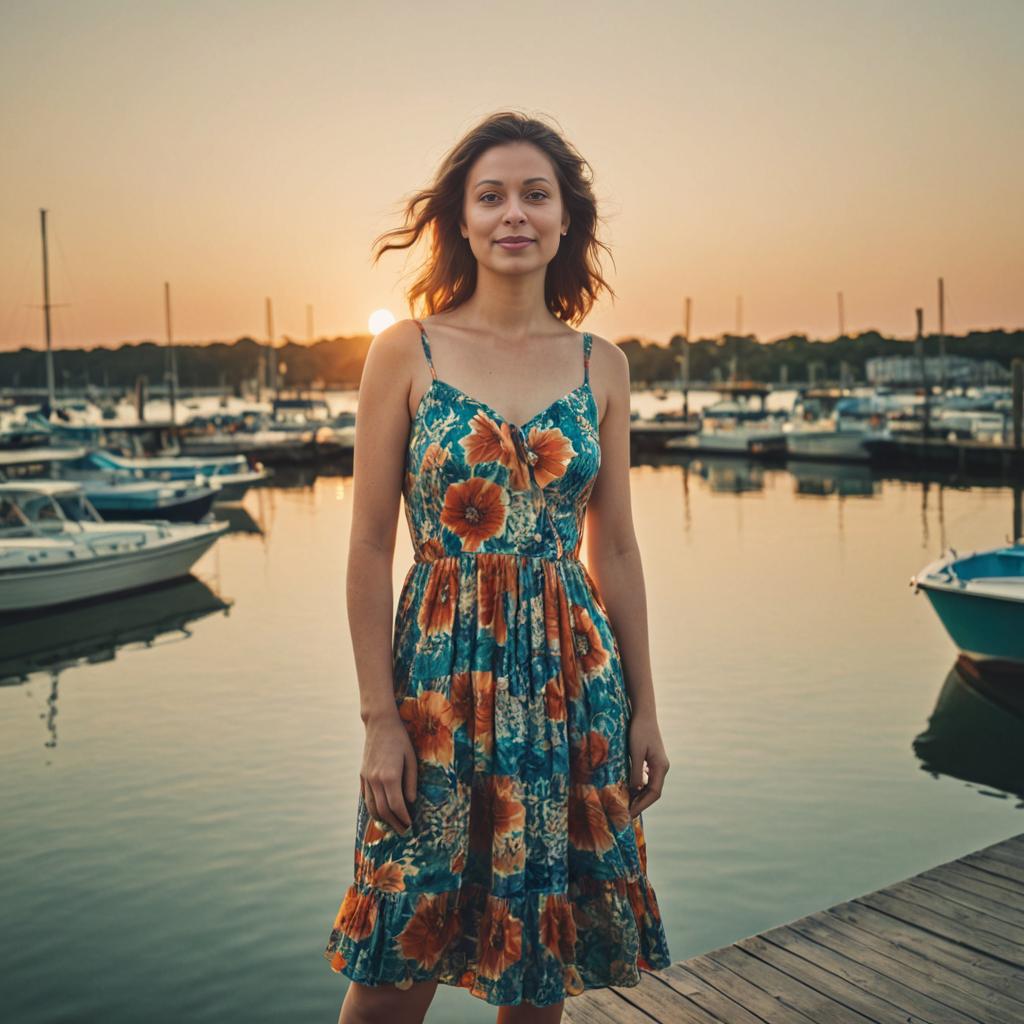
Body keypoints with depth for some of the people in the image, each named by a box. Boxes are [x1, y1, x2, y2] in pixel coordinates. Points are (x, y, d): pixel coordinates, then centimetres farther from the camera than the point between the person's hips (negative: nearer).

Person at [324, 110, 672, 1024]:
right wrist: (380, 720, -8)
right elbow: (371, 547, -4)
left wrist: (644, 707, 8)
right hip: (440, 672, -2)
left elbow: (615, 547, 8)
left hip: (573, 678, 3)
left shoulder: (601, 365, 4)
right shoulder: (405, 352, -4)